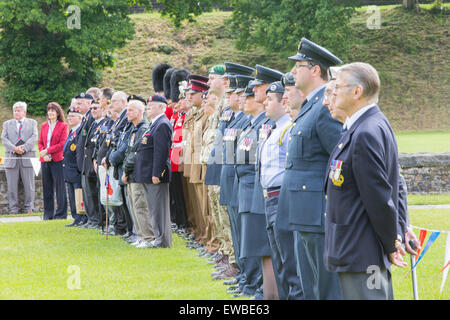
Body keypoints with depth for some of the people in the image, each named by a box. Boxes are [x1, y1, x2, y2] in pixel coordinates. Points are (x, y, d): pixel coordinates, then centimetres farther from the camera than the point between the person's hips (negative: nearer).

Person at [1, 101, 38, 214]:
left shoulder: (32, 123, 13)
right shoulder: (7, 124, 17)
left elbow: (34, 137, -1)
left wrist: (24, 148, -14)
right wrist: (14, 148, -13)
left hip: (27, 157, -1)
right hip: (11, 157, 1)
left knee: (29, 184, -2)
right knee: (12, 185, -2)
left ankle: (29, 207, 6)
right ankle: (13, 208, 3)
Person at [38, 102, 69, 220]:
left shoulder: (63, 126, -1)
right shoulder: (44, 126, 15)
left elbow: (62, 144, -9)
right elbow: (40, 142, 15)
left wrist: (47, 151, -12)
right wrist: (43, 154, -4)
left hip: (57, 160, -5)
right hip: (45, 161, 5)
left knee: (60, 187, -3)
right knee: (47, 187, 7)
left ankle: (61, 213, 3)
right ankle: (48, 213, 13)